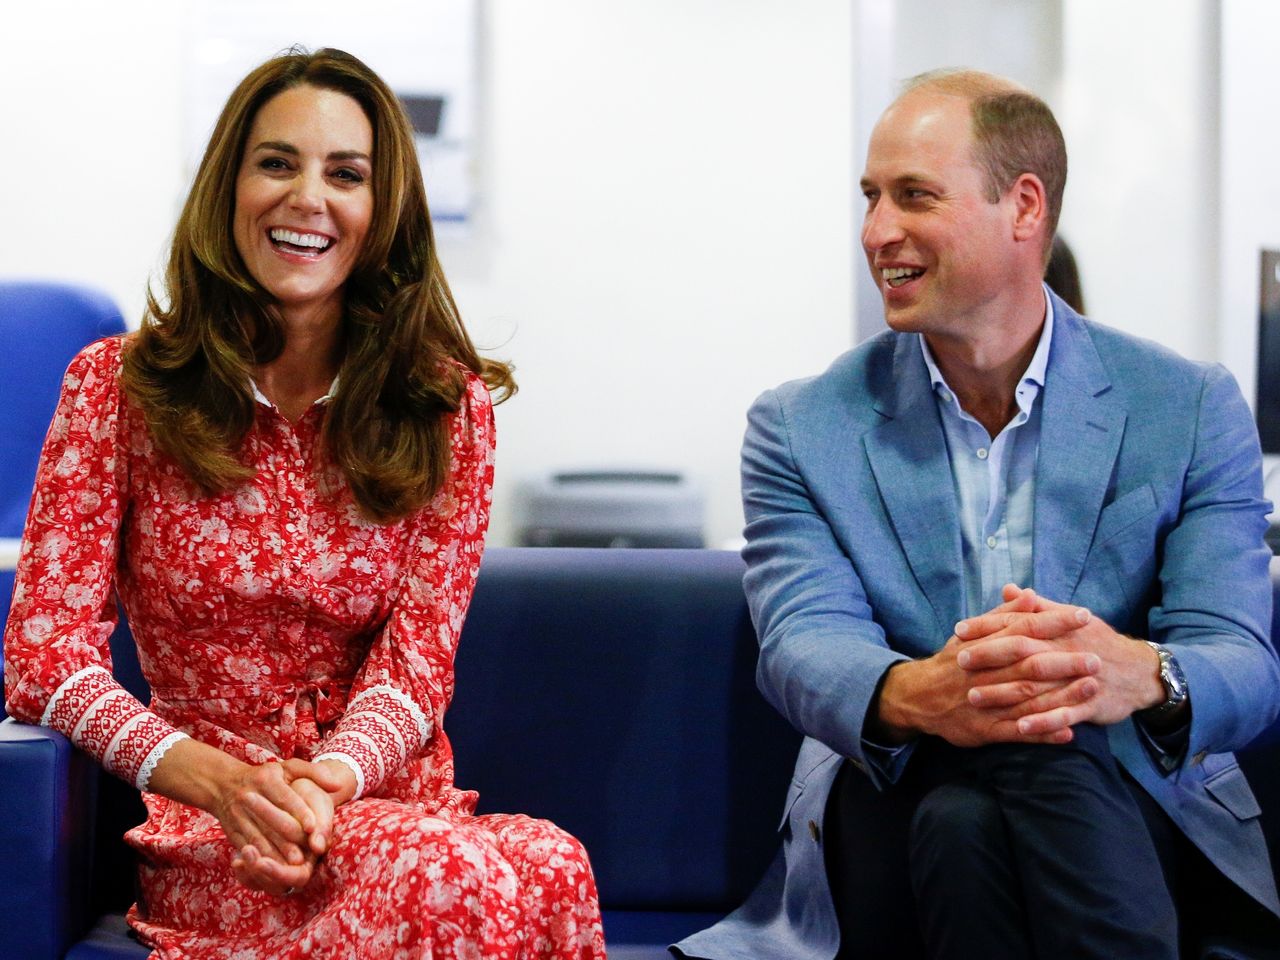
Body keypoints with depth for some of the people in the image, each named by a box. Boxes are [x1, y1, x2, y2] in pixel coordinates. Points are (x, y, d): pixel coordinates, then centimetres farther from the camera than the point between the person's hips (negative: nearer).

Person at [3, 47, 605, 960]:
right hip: (203, 830, -3)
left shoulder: (447, 405, 6)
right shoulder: (118, 384, 3)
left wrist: (330, 781, -23)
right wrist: (221, 781, -20)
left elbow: (415, 661, 0)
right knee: (453, 873, -37)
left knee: (548, 868, -35)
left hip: (387, 804, 3)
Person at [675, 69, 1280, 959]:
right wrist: (914, 694, -36)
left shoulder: (1192, 410, 5)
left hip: (1140, 825, 0)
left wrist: (1138, 676, -33)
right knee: (959, 815, -37)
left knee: (1051, 751, -36)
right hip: (891, 827, 1)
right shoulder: (800, 428, 6)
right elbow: (802, 645, -10)